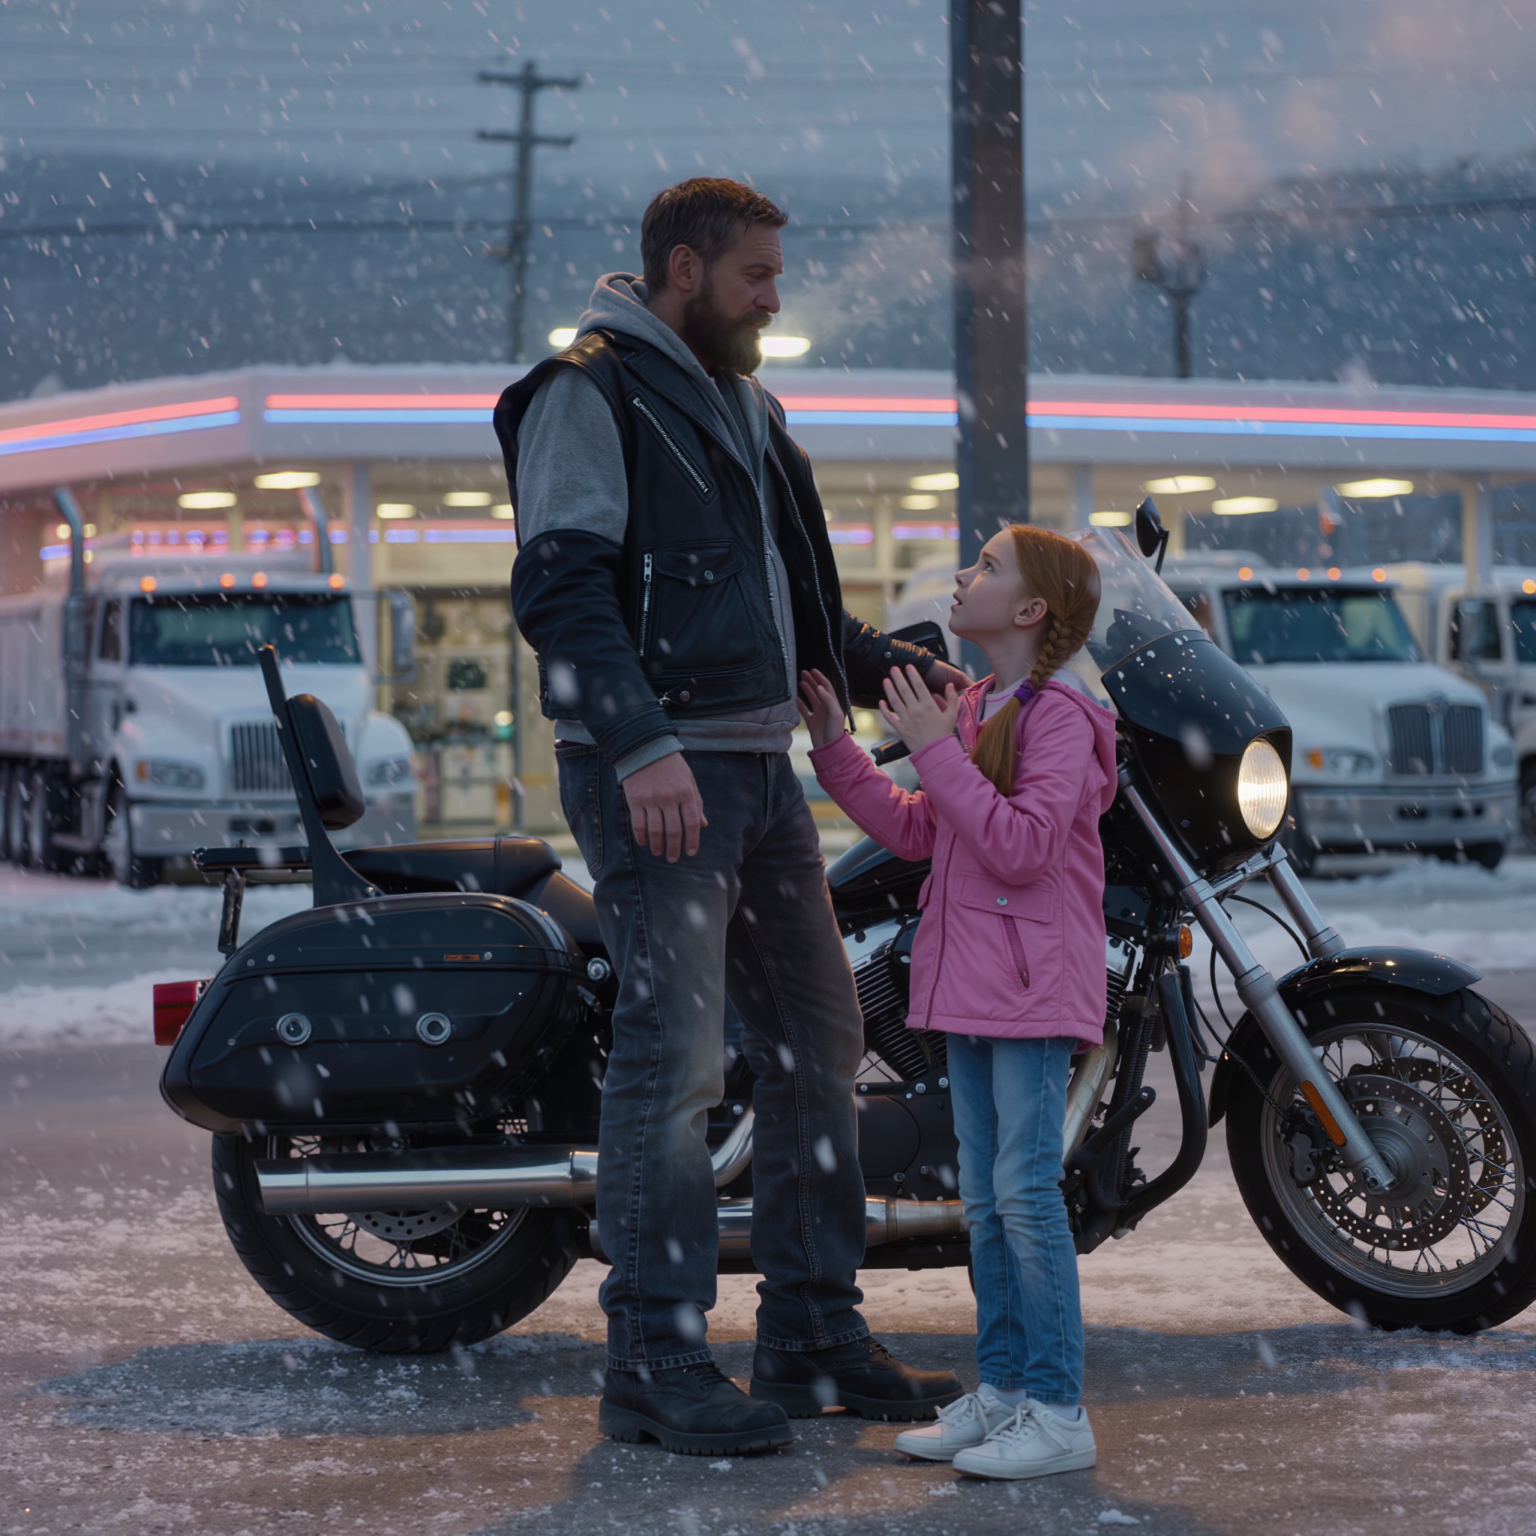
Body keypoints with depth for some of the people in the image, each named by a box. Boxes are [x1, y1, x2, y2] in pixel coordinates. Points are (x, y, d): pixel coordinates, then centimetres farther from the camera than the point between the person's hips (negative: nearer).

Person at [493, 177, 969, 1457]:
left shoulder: (743, 406, 21)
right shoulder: (591, 393, -7)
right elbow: (562, 586, -18)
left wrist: (902, 670, 16)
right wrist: (641, 744, -28)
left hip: (760, 766, 9)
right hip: (655, 773, -9)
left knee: (817, 1038, 10)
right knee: (677, 1054, -12)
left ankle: (814, 1334, 18)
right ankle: (655, 1366, -8)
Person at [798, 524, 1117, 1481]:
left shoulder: (1059, 718, -12)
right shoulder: (972, 712, 16)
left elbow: (1022, 846, -22)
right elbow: (918, 833, 17)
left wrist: (937, 751, -21)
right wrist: (837, 749, 11)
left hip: (1036, 986, -9)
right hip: (970, 982, 9)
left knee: (1026, 1188, -11)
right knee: (986, 1196, 11)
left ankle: (1059, 1412, -7)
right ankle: (1003, 1391, 18)